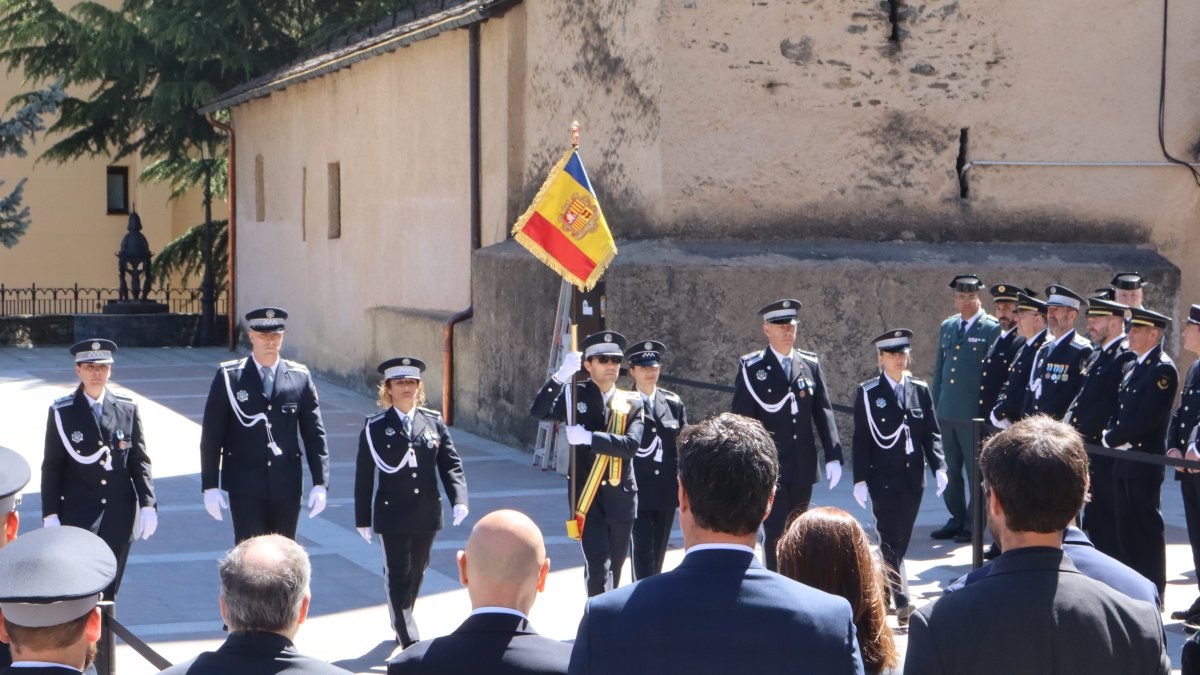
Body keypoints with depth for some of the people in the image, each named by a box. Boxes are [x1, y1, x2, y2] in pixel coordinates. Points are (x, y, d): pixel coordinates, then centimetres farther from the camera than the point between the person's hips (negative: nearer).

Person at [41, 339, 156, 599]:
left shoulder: (128, 409, 6)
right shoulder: (61, 412, 0)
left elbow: (140, 461, 7)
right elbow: (51, 468, 1)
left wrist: (148, 505, -2)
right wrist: (50, 516, -4)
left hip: (120, 515, 3)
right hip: (77, 515, -3)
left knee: (109, 591, 10)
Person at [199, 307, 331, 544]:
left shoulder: (300, 377, 3)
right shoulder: (229, 377, -2)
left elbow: (314, 433, 4)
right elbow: (211, 435, 0)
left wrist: (321, 483, -2)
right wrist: (210, 485, -4)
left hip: (287, 486, 2)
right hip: (245, 486, -2)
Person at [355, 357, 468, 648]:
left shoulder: (434, 422, 4)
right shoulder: (375, 427, -4)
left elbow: (451, 464, 2)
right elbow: (364, 476, -1)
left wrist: (459, 499, -13)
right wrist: (362, 518, -1)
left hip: (426, 514, 4)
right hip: (392, 516, -3)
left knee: (416, 573, 16)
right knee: (398, 575, -5)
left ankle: (401, 623, 37)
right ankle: (409, 640, -3)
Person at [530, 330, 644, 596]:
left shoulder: (632, 403, 3)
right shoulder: (574, 395, -1)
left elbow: (631, 445, -13)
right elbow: (538, 412, -17)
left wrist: (589, 437, -23)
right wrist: (561, 375, -28)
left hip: (621, 495, 3)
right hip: (586, 495, -3)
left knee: (615, 565, 15)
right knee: (598, 564, -13)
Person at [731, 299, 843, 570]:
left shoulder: (810, 363, 8)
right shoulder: (751, 367, -3)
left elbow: (823, 412, 7)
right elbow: (742, 419, -5)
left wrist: (833, 456, -1)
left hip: (803, 467, 4)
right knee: (775, 533, -10)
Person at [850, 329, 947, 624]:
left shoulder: (921, 390, 8)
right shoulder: (868, 393, -2)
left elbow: (932, 433, 8)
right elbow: (861, 439, -3)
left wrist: (939, 467, -5)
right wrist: (860, 479, -7)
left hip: (913, 478, 4)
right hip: (883, 478, -4)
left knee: (901, 540, 11)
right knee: (891, 539, -9)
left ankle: (883, 593, 26)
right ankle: (901, 603, -14)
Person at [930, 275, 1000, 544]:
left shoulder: (992, 329, -7)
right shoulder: (947, 327, 12)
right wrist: (936, 405, 13)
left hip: (974, 414, -6)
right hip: (947, 411, 6)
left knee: (976, 471, 3)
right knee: (950, 470, 13)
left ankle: (973, 524, 12)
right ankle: (956, 519, 24)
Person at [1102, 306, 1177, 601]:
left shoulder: (1163, 369, -14)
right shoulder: (1135, 366, 16)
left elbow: (1147, 417, -21)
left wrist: (1113, 438, -14)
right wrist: (1111, 433, 2)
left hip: (1144, 459, -9)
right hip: (1125, 456, 9)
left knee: (1146, 525, -3)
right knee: (1126, 525, 12)